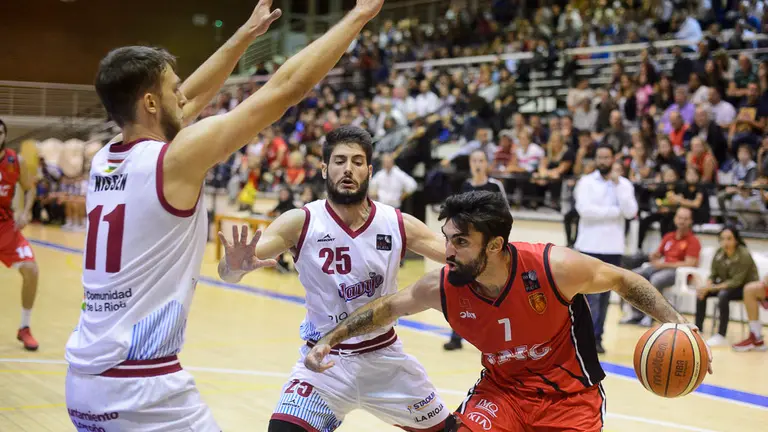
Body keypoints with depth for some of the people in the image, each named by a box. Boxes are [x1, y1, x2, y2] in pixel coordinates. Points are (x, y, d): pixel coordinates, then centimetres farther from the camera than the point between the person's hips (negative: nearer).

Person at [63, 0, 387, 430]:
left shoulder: (103, 161, 8)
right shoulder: (175, 159, -13)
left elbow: (191, 100, 23)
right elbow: (287, 88, -11)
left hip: (85, 380, 8)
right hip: (144, 387, -8)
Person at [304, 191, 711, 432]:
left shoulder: (554, 267, -28)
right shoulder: (443, 285, -19)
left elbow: (625, 281, -11)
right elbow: (389, 307, -1)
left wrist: (674, 321, -22)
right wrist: (330, 339, -4)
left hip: (568, 392, -2)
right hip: (501, 389, 3)